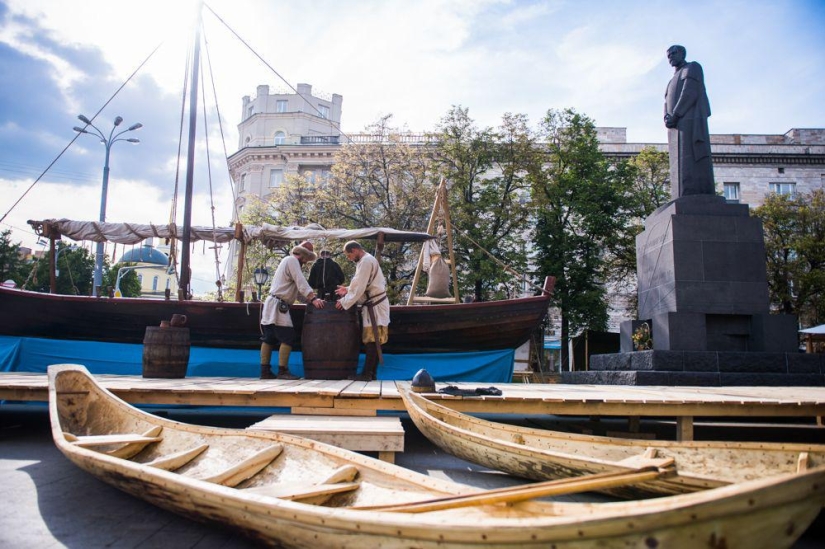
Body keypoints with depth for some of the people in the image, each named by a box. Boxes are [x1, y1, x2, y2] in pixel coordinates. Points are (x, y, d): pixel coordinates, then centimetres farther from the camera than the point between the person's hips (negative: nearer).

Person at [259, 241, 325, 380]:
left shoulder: (289, 261, 24)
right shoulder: (292, 260, -6)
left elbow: (296, 289, 22)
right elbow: (301, 282, -19)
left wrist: (309, 300, 12)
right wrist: (313, 298, -25)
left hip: (271, 305, 10)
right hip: (277, 306, -10)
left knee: (269, 338, 9)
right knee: (287, 338, -9)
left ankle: (265, 371, 11)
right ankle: (282, 371, -8)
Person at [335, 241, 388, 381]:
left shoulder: (366, 261, -14)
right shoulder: (367, 260, 18)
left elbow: (359, 287, -18)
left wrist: (345, 302, -12)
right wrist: (347, 290, 13)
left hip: (375, 305, -10)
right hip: (373, 304, 10)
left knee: (371, 340, -8)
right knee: (374, 340, 8)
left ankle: (367, 373, -7)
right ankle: (371, 373, 11)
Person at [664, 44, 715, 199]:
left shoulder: (692, 67, 9)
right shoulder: (674, 80, 32)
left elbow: (690, 93, -8)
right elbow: (668, 104, 19)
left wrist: (674, 116, -14)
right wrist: (667, 118, -3)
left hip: (690, 121, -8)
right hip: (676, 127, 8)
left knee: (692, 163, -19)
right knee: (679, 166, -3)